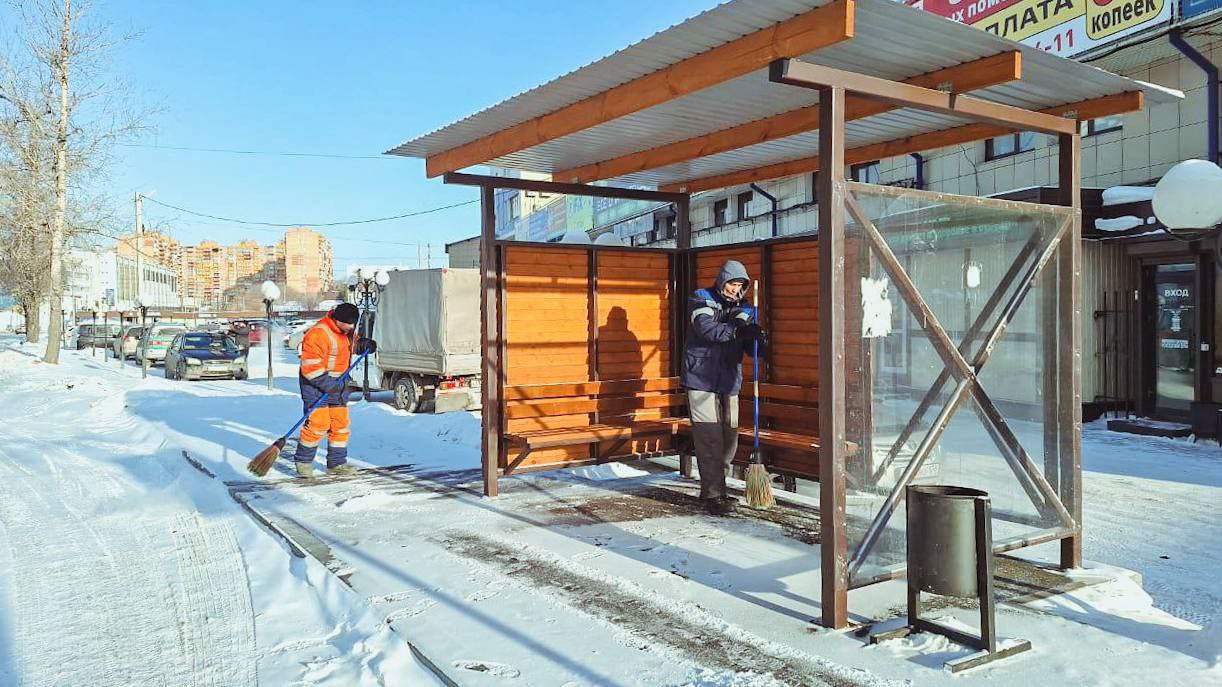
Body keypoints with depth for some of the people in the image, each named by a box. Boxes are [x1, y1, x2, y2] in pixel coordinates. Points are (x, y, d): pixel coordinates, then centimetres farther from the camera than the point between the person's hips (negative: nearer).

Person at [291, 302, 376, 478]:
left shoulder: (347, 330, 3)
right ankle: (303, 461, 5)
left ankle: (336, 463, 17)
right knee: (318, 423, -13)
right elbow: (310, 369, -25)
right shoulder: (318, 335, -25)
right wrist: (329, 385, -28)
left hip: (338, 382, 8)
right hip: (315, 382, -8)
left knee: (341, 423, 7)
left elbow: (349, 345, 26)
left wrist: (362, 345, 3)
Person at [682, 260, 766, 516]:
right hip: (701, 378, -5)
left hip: (729, 381, 6)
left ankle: (711, 487, 24)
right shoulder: (702, 299, -1)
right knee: (709, 439, -9)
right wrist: (737, 331, -32)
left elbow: (750, 346, 5)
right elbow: (706, 328, -20)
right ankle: (714, 496, -5)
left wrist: (759, 342, -18)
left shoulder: (744, 309, 12)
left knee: (729, 438, 9)